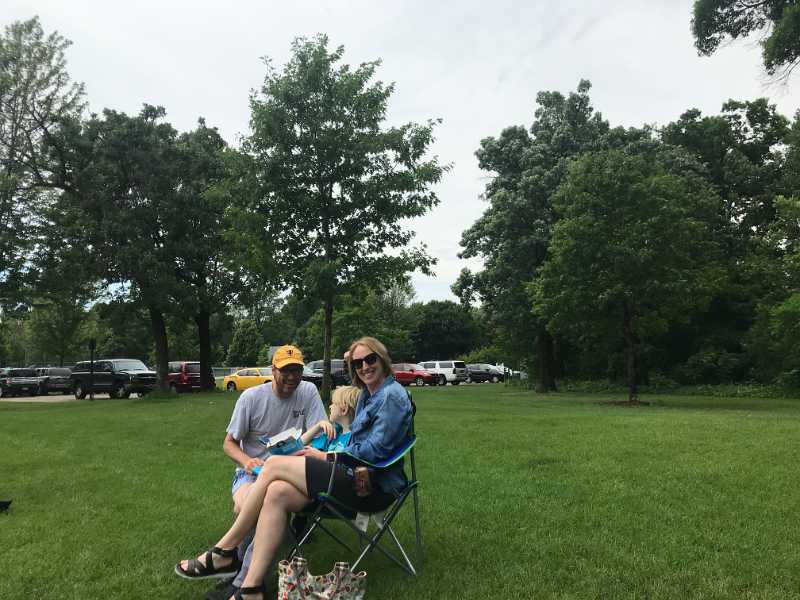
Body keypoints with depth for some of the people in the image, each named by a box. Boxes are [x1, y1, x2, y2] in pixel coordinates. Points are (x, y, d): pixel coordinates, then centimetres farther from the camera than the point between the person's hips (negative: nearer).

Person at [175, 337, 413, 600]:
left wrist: (326, 456, -8)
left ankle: (223, 552, 0)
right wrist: (321, 451, 3)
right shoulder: (367, 394, 18)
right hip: (357, 477, 8)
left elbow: (375, 450, -17)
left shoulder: (392, 395, -12)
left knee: (274, 465, -12)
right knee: (277, 493, -15)